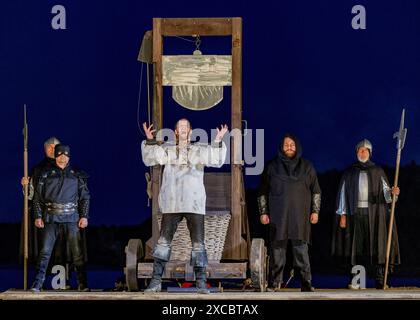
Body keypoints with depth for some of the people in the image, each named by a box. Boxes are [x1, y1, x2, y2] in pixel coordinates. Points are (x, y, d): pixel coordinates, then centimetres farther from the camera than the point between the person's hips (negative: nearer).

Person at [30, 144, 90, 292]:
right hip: (51, 217, 0)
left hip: (71, 217, 0)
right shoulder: (46, 176, 10)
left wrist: (84, 216, 1)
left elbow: (85, 197, 10)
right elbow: (37, 197, 9)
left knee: (77, 252, -2)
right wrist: (38, 216, 0)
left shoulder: (77, 176, 11)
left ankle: (82, 284, 2)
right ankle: (37, 283, -3)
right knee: (45, 251, -5)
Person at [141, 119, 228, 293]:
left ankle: (201, 282, 2)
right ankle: (156, 281, 1)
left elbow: (217, 160, 3)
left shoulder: (200, 151, 12)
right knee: (163, 242, -3)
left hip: (194, 204, 0)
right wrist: (150, 140, -1)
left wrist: (218, 141, -6)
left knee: (198, 243, -2)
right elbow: (149, 159, 8)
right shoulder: (167, 150, 14)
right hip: (171, 204, 0)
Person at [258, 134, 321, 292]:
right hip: (277, 216, 0)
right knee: (277, 248, -1)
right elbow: (262, 192, 9)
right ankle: (275, 283, 4)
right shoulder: (272, 167, 7)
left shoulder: (307, 167, 9)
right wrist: (263, 212, 2)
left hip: (300, 216, 0)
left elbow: (316, 190, 11)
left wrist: (315, 211, 3)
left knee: (301, 249, -6)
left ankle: (306, 283, -5)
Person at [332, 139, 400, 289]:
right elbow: (343, 193, 8)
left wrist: (392, 192, -18)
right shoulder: (349, 173, 11)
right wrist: (342, 214, -1)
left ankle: (380, 279, -10)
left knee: (376, 244, -8)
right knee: (357, 247, -3)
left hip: (374, 214, -1)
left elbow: (385, 191, 5)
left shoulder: (378, 171, 11)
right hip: (355, 213, 1)